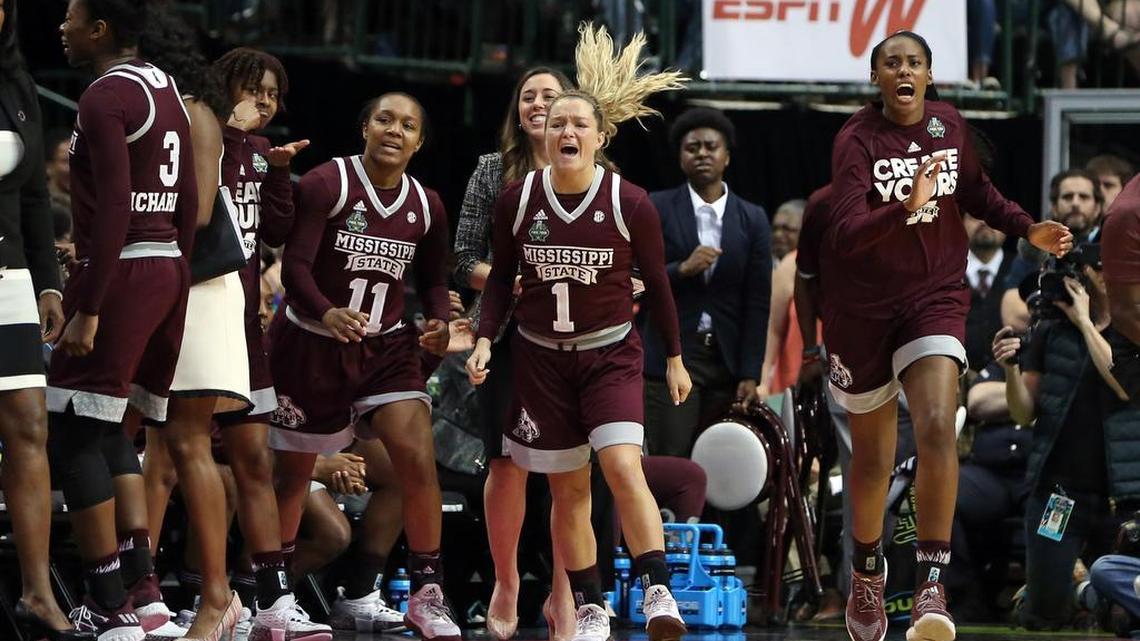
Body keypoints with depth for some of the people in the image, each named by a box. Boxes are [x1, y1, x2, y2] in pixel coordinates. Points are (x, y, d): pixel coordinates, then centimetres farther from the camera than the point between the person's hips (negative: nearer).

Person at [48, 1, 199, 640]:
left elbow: (112, 210, -20)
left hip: (120, 270, -9)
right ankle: (144, 586, 12)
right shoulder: (169, 91, 15)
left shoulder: (105, 97, -13)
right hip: (169, 271, 9)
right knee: (108, 427, 18)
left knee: (73, 436, -3)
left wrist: (87, 310, -20)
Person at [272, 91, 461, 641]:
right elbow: (295, 266, -21)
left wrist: (439, 323, -6)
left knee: (418, 460, -13)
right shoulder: (326, 184, -14)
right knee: (293, 473, 6)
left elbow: (432, 280, 15)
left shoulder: (426, 207, 2)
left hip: (385, 347, 3)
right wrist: (327, 313, -39)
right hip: (310, 343, -3)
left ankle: (426, 595, -4)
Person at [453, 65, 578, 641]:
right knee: (508, 464, -1)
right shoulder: (492, 172, 6)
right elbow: (465, 260, 3)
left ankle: (562, 593, 6)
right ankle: (506, 584, 15)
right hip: (509, 335, 0)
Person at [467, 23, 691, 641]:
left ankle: (658, 591, -23)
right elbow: (501, 277, 9)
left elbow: (657, 283, 3)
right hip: (540, 356, 2)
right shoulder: (517, 200, -3)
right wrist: (484, 339, -3)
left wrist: (675, 358, 8)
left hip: (611, 353, -2)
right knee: (567, 489, 5)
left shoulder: (629, 204, -8)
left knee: (622, 464, -23)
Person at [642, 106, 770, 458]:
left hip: (727, 362, 2)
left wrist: (750, 375, 0)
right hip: (670, 358, -2)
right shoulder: (656, 209, 4)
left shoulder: (752, 219, 9)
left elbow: (757, 303, 6)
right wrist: (682, 270, -16)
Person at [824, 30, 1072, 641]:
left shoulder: (950, 124, -1)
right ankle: (868, 575, 36)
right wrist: (907, 207, -43)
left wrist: (1028, 228, 6)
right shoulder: (857, 139, -16)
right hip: (862, 308, -2)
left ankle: (931, 584, -23)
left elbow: (974, 190, 19)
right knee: (872, 458, 10)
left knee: (937, 428, -22)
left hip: (935, 297, 2)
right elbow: (846, 235, -28)